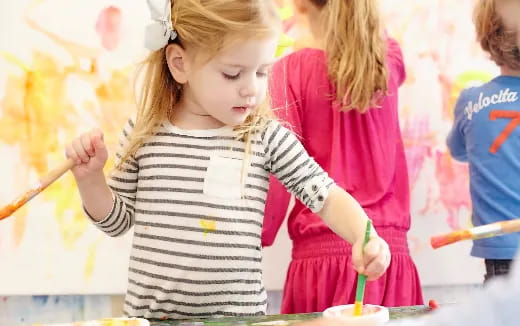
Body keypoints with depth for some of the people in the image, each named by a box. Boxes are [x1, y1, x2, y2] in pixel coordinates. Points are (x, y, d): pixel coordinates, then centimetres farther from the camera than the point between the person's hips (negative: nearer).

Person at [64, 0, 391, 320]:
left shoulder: (268, 137, -5)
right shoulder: (145, 135, -1)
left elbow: (327, 197, -3)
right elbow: (117, 220, 10)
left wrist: (364, 238, -20)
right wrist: (90, 178, -7)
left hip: (238, 313, -1)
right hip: (149, 312, 1)